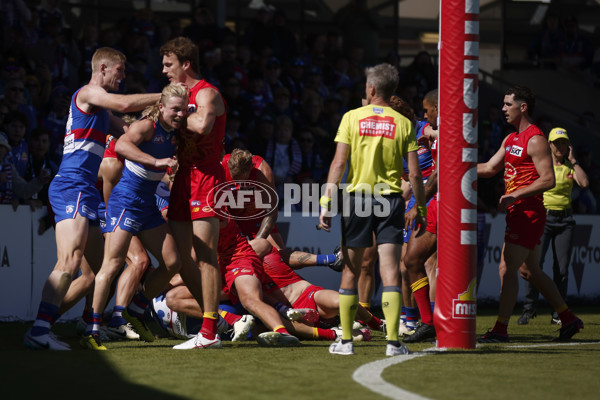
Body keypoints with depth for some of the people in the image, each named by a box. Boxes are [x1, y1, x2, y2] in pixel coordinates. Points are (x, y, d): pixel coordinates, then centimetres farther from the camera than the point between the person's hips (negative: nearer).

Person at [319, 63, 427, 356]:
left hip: (357, 197, 0)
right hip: (390, 199, 0)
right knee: (390, 270, -3)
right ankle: (393, 341, -12)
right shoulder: (403, 123, 3)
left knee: (351, 270, 9)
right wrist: (420, 209, 9)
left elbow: (339, 162, -5)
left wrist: (327, 203, -5)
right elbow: (414, 173, -1)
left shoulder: (352, 118, 1)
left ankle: (345, 340, 11)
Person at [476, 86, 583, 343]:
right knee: (530, 271, 14)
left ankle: (500, 329, -10)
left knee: (507, 269, -11)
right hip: (517, 213, 10)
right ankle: (569, 319, 22)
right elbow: (489, 168, 19)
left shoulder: (535, 140, -12)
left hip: (528, 212, -10)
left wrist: (515, 195, -22)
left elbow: (548, 180, -19)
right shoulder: (511, 139, 17)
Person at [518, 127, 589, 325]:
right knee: (535, 263, -14)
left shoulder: (570, 167, 10)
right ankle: (529, 309, -6)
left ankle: (558, 313, 5)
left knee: (562, 268, -1)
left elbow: (584, 183, -7)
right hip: (543, 217, -3)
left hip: (565, 219, 3)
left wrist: (573, 160, -3)